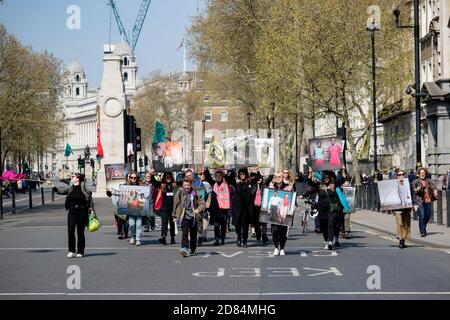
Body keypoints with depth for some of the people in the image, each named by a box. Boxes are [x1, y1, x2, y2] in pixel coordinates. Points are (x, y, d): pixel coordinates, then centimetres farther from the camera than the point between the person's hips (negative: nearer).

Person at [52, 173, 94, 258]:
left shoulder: (84, 188, -4)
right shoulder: (70, 189, 9)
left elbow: (90, 200, -3)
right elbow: (60, 191, 15)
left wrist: (91, 210, -9)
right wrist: (52, 185, 8)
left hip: (82, 212, -4)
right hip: (72, 212, 4)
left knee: (80, 232, 4)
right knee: (70, 231, -5)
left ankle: (80, 251, 12)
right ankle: (71, 251, 3)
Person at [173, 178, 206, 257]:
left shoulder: (195, 194, 3)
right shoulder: (179, 193, 1)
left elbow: (202, 203, 6)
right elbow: (175, 205, 7)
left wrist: (198, 209, -13)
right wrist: (175, 216, 8)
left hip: (193, 217, 2)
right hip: (184, 217, -2)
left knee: (193, 234, 11)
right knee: (185, 233, -18)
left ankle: (193, 250, 27)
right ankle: (184, 248, -28)